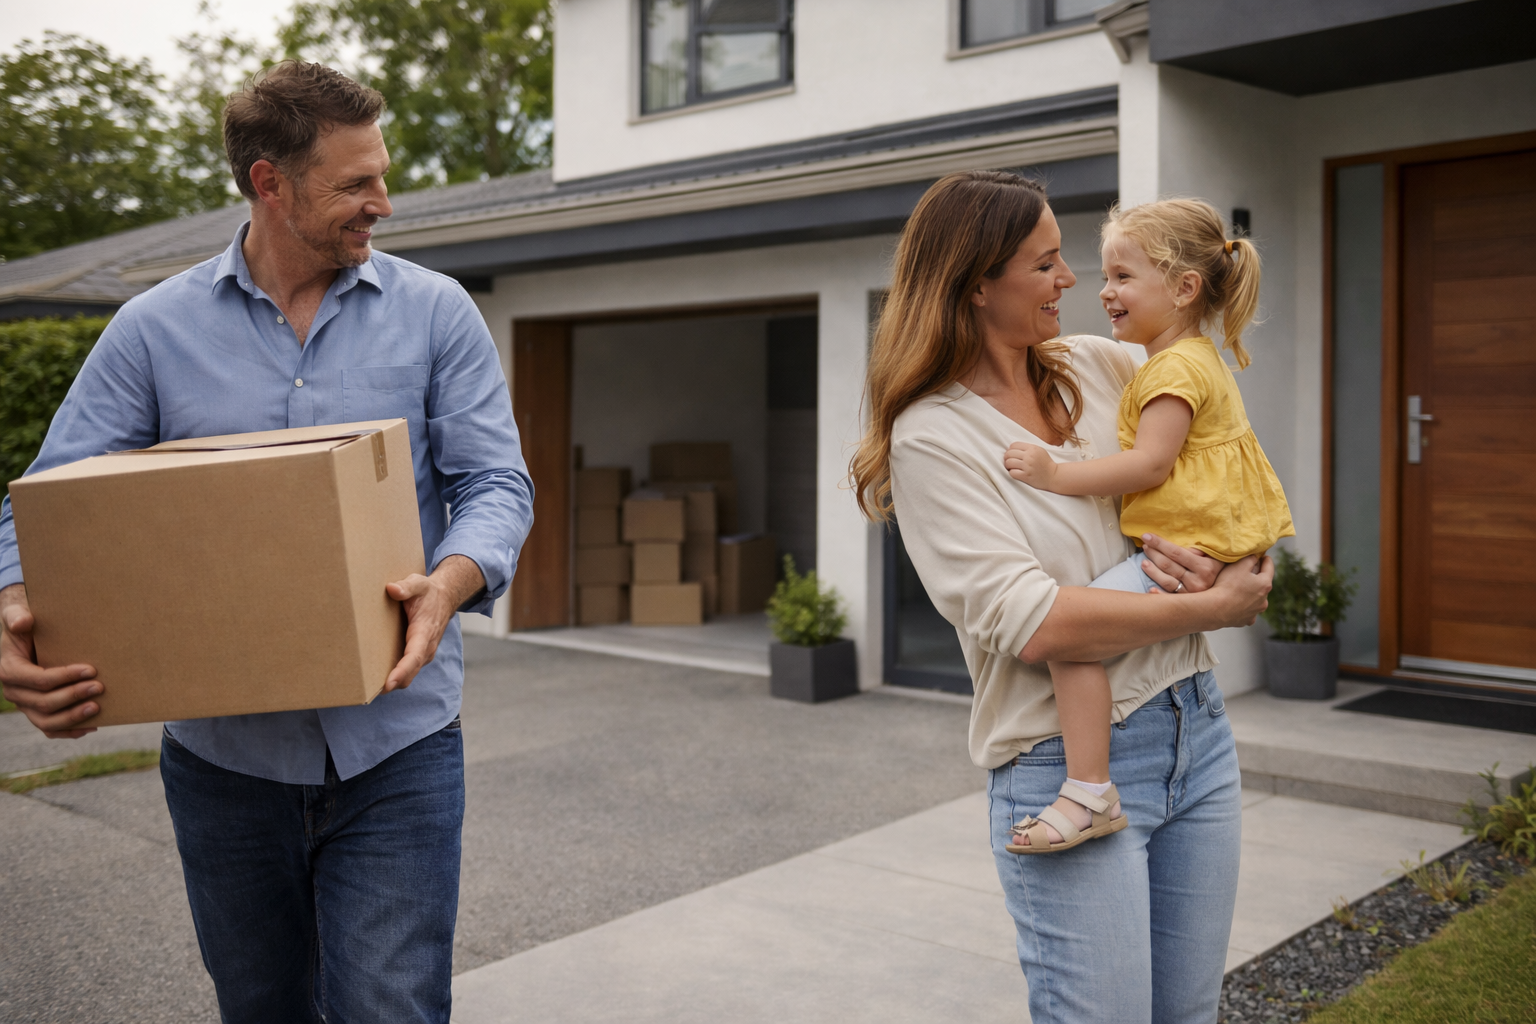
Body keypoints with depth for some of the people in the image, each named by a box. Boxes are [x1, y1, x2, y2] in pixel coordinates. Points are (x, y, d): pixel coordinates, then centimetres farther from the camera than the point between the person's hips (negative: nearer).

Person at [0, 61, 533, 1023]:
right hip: (223, 753, 2)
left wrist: (451, 582, -25)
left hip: (396, 742, -1)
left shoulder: (435, 312, 1)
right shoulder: (153, 329, 3)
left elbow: (495, 482, -4)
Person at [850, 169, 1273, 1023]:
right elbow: (1033, 623, -21)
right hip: (1068, 768, -6)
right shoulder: (933, 435, -12)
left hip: (1198, 729, 7)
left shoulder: (1103, 367, 6)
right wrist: (1211, 608, -14)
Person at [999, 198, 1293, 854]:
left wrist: (1056, 475, -22)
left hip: (1186, 552, -12)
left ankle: (1089, 791, -26)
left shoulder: (1175, 368, -13)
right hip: (1213, 552, 12)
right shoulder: (1197, 361, 22)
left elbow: (1150, 464, -22)